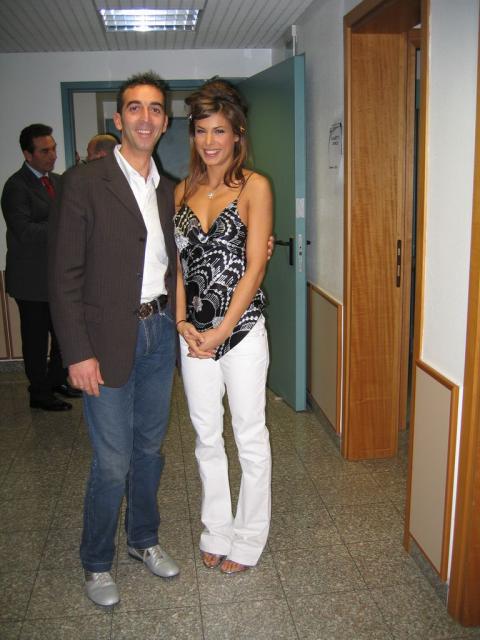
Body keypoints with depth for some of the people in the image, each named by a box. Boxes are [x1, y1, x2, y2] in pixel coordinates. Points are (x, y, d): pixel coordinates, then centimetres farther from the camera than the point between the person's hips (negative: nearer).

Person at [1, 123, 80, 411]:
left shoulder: (57, 180, 12)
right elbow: (24, 231, -22)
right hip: (33, 279, -7)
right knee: (36, 339, 6)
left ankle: (57, 380, 33)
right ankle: (40, 393, 20)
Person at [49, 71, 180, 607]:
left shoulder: (168, 189, 9)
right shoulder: (84, 183, -9)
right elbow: (65, 275, -11)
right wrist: (78, 353, -14)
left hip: (160, 333, 6)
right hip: (110, 338, -5)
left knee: (150, 447, 18)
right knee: (112, 461, 2)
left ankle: (143, 538, 39)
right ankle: (96, 562, 26)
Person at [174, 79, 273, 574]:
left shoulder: (254, 187, -6)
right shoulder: (183, 191, 8)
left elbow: (254, 268, -11)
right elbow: (178, 264, 7)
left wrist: (221, 331, -14)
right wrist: (183, 324, -5)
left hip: (241, 329, -5)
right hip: (193, 333, 5)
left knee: (250, 438, 8)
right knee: (206, 438, 15)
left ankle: (248, 539, 27)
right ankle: (217, 531, 34)